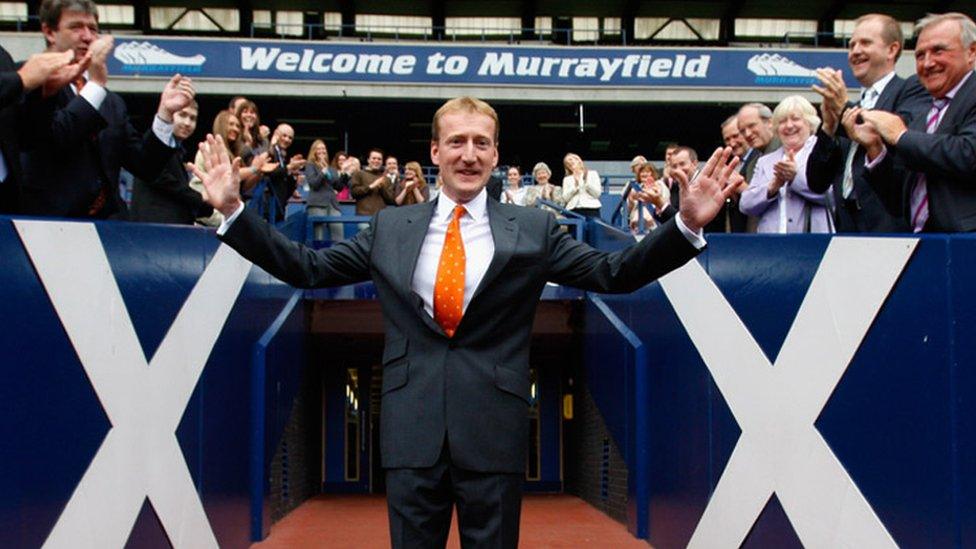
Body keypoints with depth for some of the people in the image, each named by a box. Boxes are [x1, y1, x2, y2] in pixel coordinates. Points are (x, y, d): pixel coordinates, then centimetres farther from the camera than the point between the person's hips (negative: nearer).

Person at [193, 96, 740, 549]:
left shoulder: (533, 230, 4)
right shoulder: (390, 227, 8)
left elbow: (613, 272, -1)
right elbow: (307, 266, 9)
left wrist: (687, 225, -14)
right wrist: (234, 209, 2)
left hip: (494, 432, -1)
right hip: (413, 430, 1)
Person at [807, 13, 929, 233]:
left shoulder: (913, 89, 5)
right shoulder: (848, 107, 21)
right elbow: (817, 183, 14)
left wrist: (845, 110, -11)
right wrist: (828, 127, 0)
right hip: (847, 227, 6)